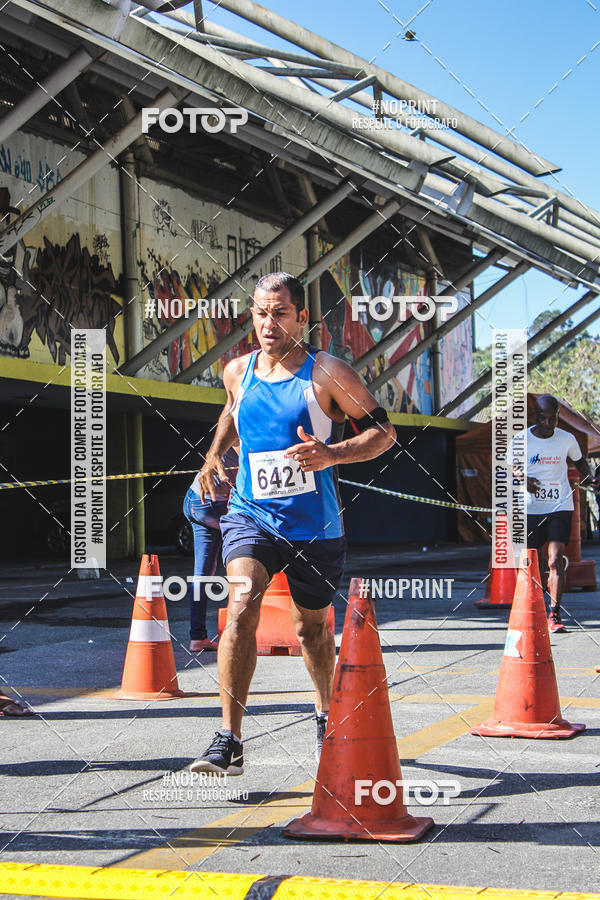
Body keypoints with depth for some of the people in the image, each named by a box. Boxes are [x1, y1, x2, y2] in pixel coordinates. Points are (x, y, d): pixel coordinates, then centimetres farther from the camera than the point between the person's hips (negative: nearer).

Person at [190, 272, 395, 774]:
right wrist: (216, 454, 10)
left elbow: (384, 431, -8)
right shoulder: (238, 372, 3)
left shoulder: (328, 374, -10)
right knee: (242, 604, -23)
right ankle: (229, 742, -23)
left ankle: (326, 715, 45)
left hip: (314, 525, -1)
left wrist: (332, 454, -24)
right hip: (251, 513, 2)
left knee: (312, 626, 15)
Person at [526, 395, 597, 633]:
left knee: (556, 560, -14)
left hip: (560, 507, -1)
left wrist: (588, 477, -2)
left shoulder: (567, 439, -1)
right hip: (531, 508, 1)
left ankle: (554, 615, -15)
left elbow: (579, 461, 17)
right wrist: (523, 480, -11)